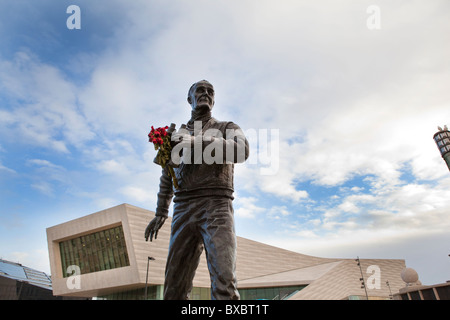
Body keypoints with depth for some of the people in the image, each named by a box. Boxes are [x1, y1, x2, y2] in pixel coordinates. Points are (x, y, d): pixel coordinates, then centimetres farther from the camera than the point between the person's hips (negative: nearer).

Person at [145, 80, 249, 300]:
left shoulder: (228, 128, 17)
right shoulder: (177, 135, 26)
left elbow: (241, 151, -8)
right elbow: (167, 178, 30)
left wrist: (196, 141, -12)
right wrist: (160, 213, 27)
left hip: (216, 207, -3)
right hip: (183, 210, 4)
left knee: (224, 282, -19)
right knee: (175, 286, 2)